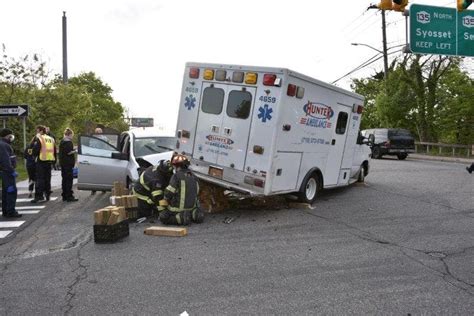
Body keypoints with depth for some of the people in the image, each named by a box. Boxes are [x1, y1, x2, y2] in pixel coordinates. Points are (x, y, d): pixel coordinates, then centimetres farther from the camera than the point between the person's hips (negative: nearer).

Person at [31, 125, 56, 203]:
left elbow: (35, 150, -13)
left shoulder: (39, 139, -7)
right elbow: (54, 151, 16)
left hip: (41, 161, -6)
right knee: (47, 179, 13)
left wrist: (35, 155, 7)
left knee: (40, 179, -5)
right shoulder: (51, 139, 13)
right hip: (49, 161, 6)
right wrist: (54, 161, 19)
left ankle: (39, 196, -8)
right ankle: (47, 195, 17)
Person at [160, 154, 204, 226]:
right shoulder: (193, 176, 5)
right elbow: (196, 192, 12)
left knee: (163, 217, 7)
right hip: (191, 207, 6)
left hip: (178, 208, -6)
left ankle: (180, 218, -13)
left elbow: (168, 193, -13)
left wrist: (167, 201, 9)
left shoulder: (176, 176, -14)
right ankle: (194, 214, 2)